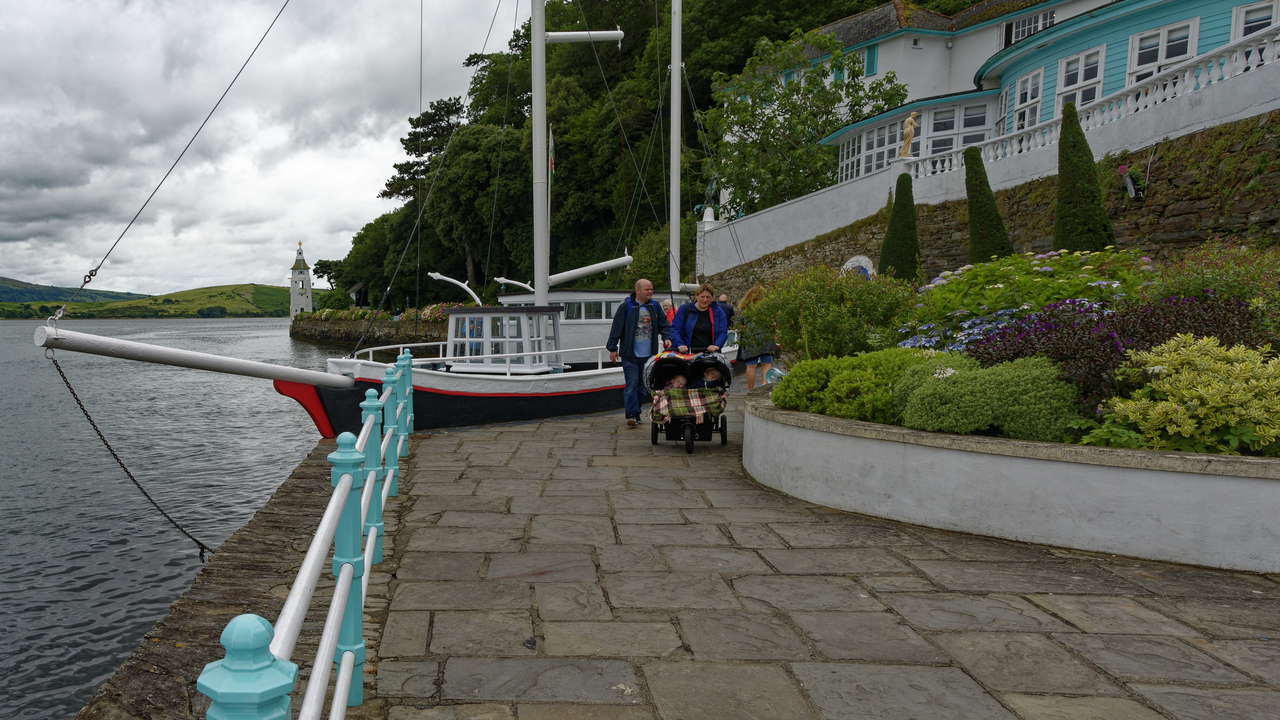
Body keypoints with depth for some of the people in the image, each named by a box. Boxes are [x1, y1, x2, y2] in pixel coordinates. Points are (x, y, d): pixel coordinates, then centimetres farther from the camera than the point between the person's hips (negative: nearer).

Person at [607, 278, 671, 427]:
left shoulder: (655, 307, 9)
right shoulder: (626, 306, -5)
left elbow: (663, 324, 14)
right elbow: (616, 327, -3)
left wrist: (666, 337, -6)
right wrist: (613, 348, -5)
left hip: (649, 354, 5)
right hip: (630, 354, -5)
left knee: (643, 386, 10)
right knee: (632, 384, -9)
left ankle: (636, 413, 21)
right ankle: (632, 415, -8)